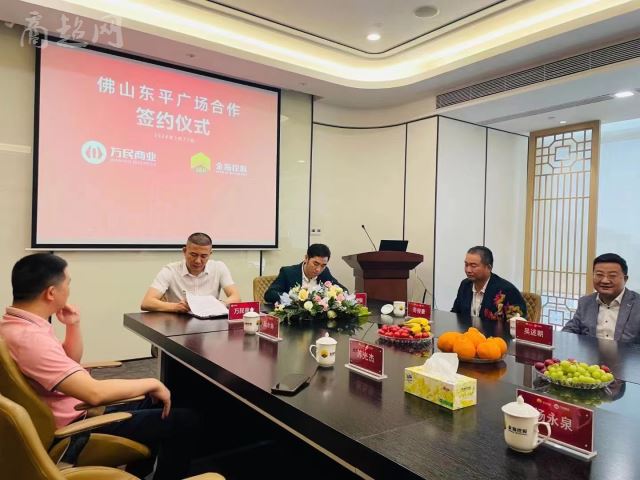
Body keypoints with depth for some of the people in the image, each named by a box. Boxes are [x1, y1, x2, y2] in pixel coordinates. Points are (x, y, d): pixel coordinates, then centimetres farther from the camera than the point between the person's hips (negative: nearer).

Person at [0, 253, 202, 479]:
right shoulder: (29, 337, -30)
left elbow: (70, 361, 17)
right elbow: (94, 392, -35)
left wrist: (73, 325, 0)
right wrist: (152, 383, -22)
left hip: (80, 410, 10)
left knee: (155, 400, 24)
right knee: (185, 420, -11)